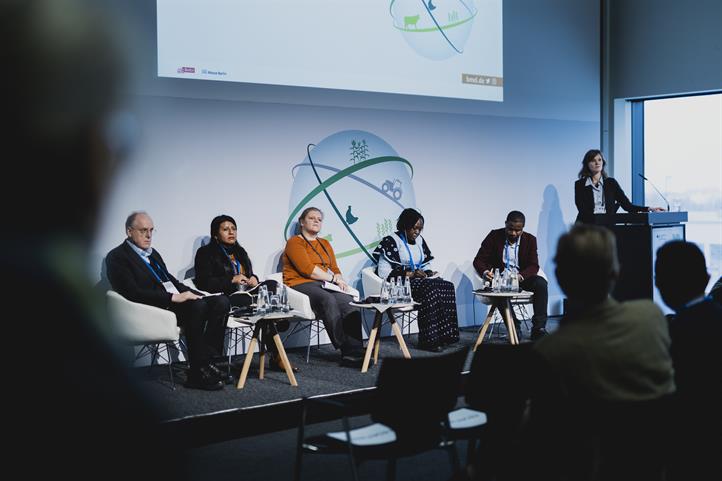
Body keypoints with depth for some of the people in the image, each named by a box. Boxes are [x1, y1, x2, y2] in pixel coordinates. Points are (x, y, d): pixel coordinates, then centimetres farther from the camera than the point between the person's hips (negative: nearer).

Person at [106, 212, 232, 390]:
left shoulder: (153, 253, 25)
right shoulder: (117, 257, -3)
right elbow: (132, 293, -16)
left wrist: (192, 294, 6)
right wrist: (173, 297, -22)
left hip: (177, 301, 9)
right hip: (156, 309, -8)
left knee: (222, 302, -12)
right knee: (197, 307, -34)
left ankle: (206, 362, -14)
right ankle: (197, 373, -27)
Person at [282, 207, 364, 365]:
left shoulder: (325, 244, 28)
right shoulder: (294, 242, 5)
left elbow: (335, 269, 22)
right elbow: (307, 269, -8)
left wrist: (339, 278, -2)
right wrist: (333, 278, -7)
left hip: (324, 286, 6)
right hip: (301, 285, -5)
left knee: (347, 301, -28)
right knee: (328, 300, -37)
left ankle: (355, 350, -41)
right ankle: (347, 349, -40)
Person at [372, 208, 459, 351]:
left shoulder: (419, 240, 16)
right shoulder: (391, 241, -6)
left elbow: (426, 265, 24)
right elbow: (383, 272, -14)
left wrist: (428, 273, -1)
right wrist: (410, 274, -20)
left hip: (418, 281, 7)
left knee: (447, 286, -22)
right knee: (430, 289, -34)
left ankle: (444, 336, -23)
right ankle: (428, 340, -29)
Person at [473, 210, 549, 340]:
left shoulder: (530, 240, 1)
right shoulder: (494, 236, -3)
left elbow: (534, 266, -6)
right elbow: (479, 260, -5)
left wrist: (521, 276, -30)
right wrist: (485, 272, -29)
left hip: (522, 278, 2)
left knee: (540, 283, -27)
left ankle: (538, 328, -26)